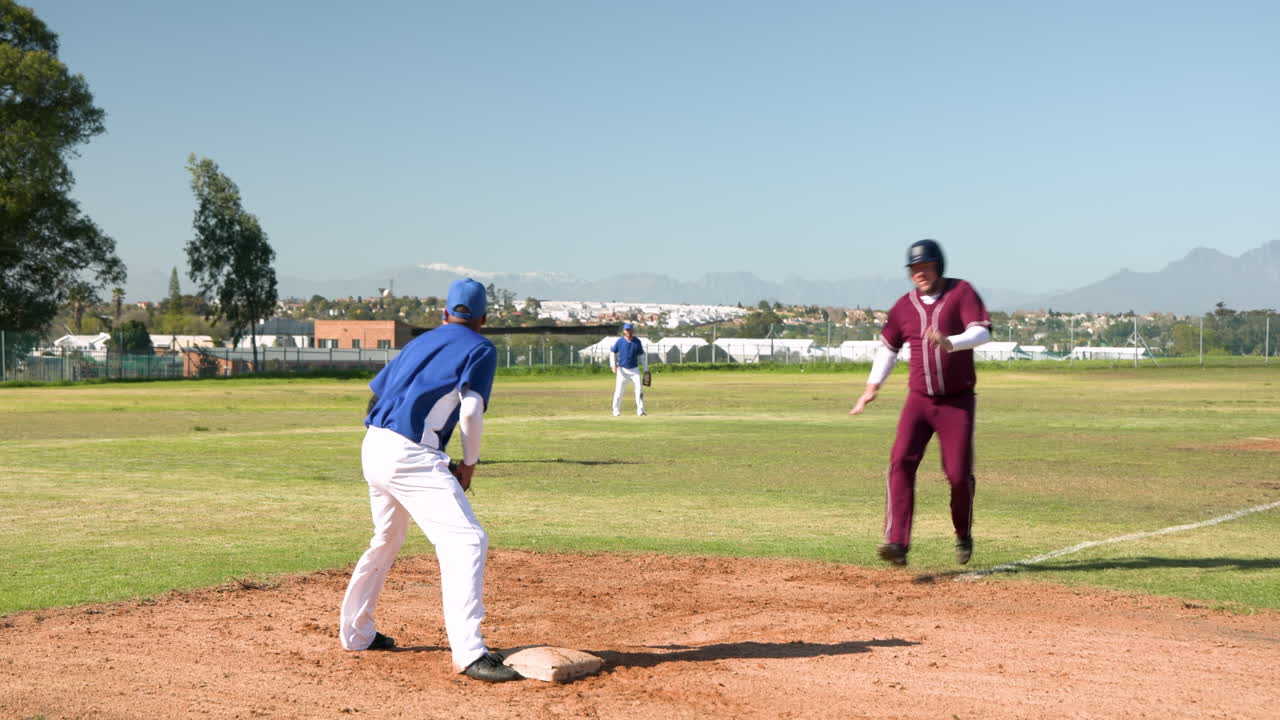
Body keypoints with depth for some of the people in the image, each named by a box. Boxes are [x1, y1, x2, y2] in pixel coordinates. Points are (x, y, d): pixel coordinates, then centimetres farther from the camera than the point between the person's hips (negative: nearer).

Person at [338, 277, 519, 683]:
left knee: (386, 541, 27)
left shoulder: (421, 342, 22)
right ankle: (468, 653, -25)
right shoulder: (481, 349, 2)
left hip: (373, 448, 8)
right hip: (409, 454, -8)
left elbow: (375, 393, 23)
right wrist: (469, 463, 1)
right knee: (465, 540, -13)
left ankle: (355, 633, 38)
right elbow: (471, 409, -11)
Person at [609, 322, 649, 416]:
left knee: (639, 389, -8)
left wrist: (646, 369, 7)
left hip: (634, 370, 1)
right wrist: (613, 365, -8)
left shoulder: (637, 341, 0)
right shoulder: (620, 341, -5)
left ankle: (640, 410, -3)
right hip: (622, 370, -1)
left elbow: (642, 356, 9)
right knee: (619, 391, -3)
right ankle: (616, 411, 7)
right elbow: (612, 353, 5)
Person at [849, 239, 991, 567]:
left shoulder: (962, 292, -6)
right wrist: (872, 387, 13)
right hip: (919, 399, 3)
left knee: (959, 473, -3)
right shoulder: (904, 306, 6)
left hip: (958, 401, -3)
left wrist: (949, 342, -38)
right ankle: (897, 543, -24)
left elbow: (982, 332, -19)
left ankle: (963, 536, 26)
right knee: (901, 461, -17)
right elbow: (888, 346, 20)